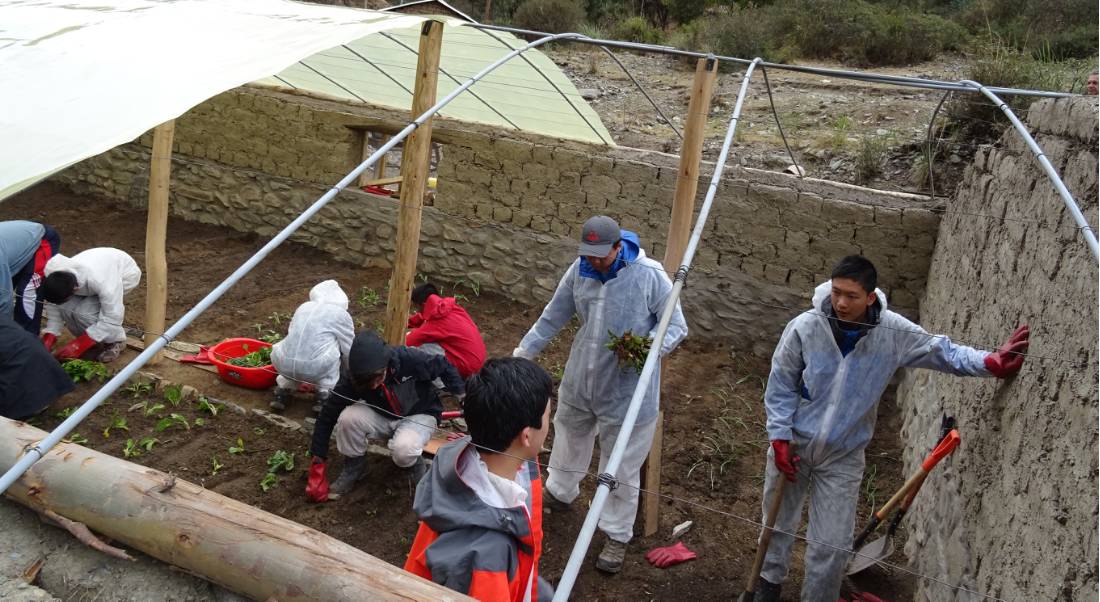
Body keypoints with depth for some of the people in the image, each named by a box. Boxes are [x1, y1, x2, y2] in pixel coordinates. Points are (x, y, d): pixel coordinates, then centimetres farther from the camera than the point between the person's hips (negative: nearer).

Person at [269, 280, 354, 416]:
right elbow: (349, 351, 13)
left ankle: (282, 390, 23)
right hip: (314, 369, -5)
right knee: (335, 345, 22)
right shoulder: (341, 314, 7)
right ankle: (323, 395, 14)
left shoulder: (303, 307, 21)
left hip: (282, 364, 5)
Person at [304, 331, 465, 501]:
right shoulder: (353, 379, -25)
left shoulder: (409, 359, -32)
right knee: (348, 418, -28)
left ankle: (416, 464, 2)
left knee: (403, 450, -35)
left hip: (419, 415, -3)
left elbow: (445, 367, -14)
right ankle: (354, 466, -1)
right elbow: (327, 416, -17)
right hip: (383, 417, 3)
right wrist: (318, 464, -17)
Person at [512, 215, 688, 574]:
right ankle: (559, 494, 55)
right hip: (579, 382, 5)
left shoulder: (650, 275, -18)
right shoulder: (579, 271, -5)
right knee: (568, 442, 26)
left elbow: (677, 326, -11)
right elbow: (551, 319, 6)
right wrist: (521, 355, 8)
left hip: (626, 390, -4)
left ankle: (617, 537, 27)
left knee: (621, 468, 7)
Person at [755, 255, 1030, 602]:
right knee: (778, 523, 20)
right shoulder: (804, 328, -19)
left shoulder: (894, 333, -15)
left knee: (832, 546, 5)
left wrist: (990, 363, -24)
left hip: (843, 457, 1)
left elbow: (943, 352, -6)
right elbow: (780, 386, -10)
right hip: (793, 445, 0)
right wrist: (780, 439, -11)